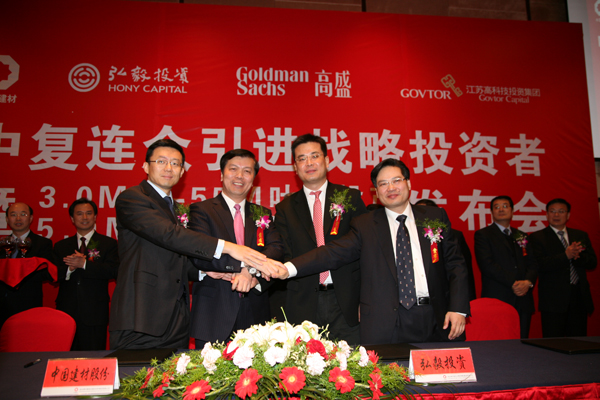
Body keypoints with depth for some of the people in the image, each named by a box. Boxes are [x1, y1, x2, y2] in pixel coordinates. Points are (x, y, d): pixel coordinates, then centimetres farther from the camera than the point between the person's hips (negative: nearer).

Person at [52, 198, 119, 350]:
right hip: (66, 312, 3)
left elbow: (112, 271, -9)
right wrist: (69, 268, -14)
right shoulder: (61, 246, 17)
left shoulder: (108, 243, 6)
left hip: (94, 315, -3)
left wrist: (84, 264, -18)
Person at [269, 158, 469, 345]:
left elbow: (455, 264, 8)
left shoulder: (435, 217, 9)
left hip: (435, 320, 2)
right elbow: (334, 252, -8)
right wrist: (290, 268, -22)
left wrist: (458, 309, -2)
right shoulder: (365, 225, 3)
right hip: (385, 326, -2)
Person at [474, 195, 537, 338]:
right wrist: (513, 283, -15)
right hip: (497, 300, -5)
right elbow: (487, 265, -9)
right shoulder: (483, 235, 2)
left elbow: (532, 264, 13)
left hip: (523, 300, 5)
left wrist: (528, 282, -9)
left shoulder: (522, 236, 19)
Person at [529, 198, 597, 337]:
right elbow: (540, 265, -12)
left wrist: (577, 256, -14)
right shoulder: (537, 237, 0)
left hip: (579, 297, 5)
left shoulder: (581, 236, 15)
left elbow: (592, 262, 7)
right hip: (553, 300, -4)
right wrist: (566, 255, -22)